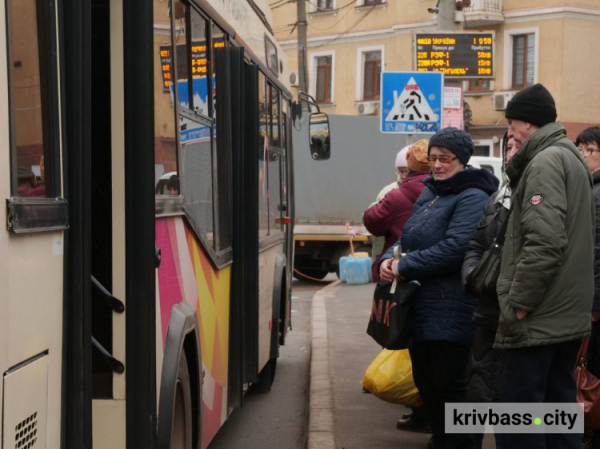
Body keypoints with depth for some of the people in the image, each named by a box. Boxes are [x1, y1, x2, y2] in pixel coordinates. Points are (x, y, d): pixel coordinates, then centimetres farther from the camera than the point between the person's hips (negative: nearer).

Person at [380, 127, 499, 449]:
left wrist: (404, 267, -18)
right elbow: (407, 239, 19)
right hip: (420, 306, 9)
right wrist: (389, 259, -3)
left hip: (449, 311, -9)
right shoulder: (428, 193, 15)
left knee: (448, 388, -3)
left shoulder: (472, 198, -12)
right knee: (425, 383, 17)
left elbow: (455, 248, -24)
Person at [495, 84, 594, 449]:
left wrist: (518, 303, -18)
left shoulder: (546, 161, -13)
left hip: (539, 318, -10)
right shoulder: (573, 158, 18)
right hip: (568, 315, 10)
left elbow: (544, 242, -23)